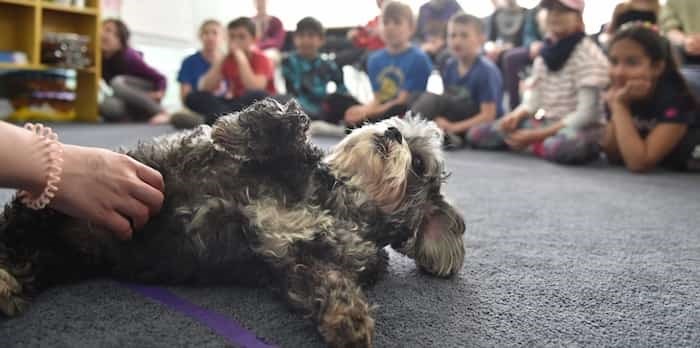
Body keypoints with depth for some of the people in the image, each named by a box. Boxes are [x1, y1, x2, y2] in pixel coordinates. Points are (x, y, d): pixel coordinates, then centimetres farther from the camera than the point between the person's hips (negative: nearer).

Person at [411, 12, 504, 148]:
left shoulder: (486, 70, -15)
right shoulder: (450, 66, 5)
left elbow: (488, 116, -19)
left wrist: (453, 127, -26)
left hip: (482, 127, -7)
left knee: (432, 99, -26)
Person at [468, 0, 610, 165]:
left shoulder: (588, 54, -12)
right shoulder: (546, 52, 9)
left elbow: (586, 114, -19)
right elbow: (533, 98, 8)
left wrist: (537, 135, -23)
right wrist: (517, 115, -16)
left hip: (580, 128, -6)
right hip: (545, 123, 6)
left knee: (567, 146, -44)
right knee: (476, 134, -5)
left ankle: (534, 144, -13)